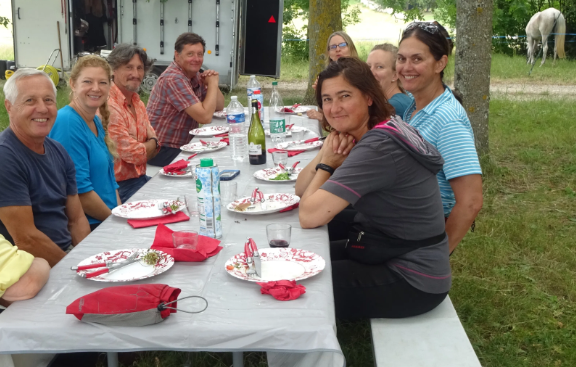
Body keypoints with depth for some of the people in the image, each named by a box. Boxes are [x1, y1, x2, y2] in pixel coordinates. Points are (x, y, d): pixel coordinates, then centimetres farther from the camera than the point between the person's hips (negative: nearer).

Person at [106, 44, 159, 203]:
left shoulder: (137, 103, 10)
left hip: (140, 177, 9)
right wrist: (151, 142, 2)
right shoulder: (108, 106, -21)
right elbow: (136, 155, -19)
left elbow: (154, 148, 7)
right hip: (122, 186, -9)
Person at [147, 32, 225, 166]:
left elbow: (219, 106, 11)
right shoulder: (174, 79, -20)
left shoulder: (195, 75, 6)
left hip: (182, 146, 9)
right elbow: (205, 117, -25)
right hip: (163, 150, -8)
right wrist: (213, 84, -14)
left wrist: (212, 83, -6)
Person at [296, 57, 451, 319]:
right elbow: (301, 189, 6)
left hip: (412, 281, -9)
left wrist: (327, 163, -12)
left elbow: (309, 216, -27)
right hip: (381, 251, 9)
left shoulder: (378, 147, -26)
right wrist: (325, 154, -12)